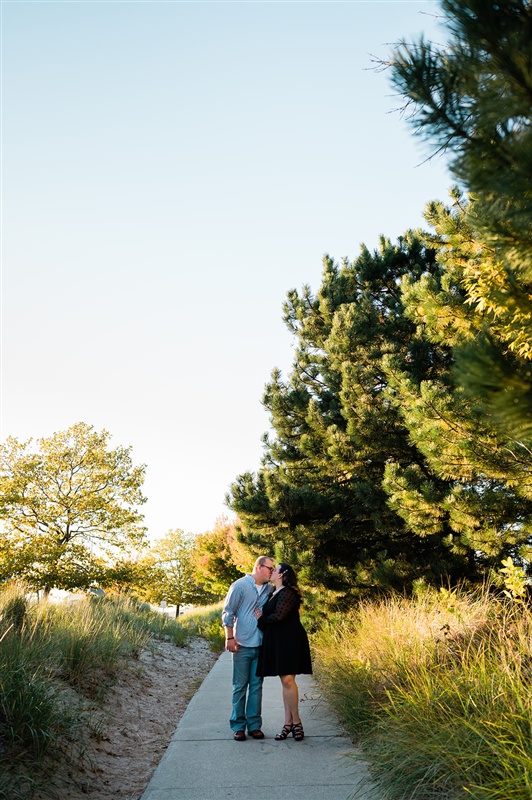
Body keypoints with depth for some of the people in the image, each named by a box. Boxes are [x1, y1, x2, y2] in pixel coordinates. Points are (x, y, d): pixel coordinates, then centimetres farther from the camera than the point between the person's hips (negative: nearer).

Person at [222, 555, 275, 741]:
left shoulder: (269, 589, 7)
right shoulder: (240, 585, -5)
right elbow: (228, 613, -5)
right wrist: (230, 638, -9)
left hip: (261, 645, 4)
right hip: (242, 645, -4)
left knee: (256, 685, 9)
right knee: (240, 686, 4)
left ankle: (254, 725, 17)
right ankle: (238, 726, 13)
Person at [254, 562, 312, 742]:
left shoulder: (287, 592, -11)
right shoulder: (273, 593, 16)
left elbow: (279, 616, -20)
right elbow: (267, 615, 14)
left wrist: (261, 620, -4)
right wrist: (261, 619, -8)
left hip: (289, 641, -9)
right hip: (276, 642, 9)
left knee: (288, 680, -11)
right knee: (284, 682, 10)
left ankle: (296, 722, 1)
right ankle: (288, 723, 14)